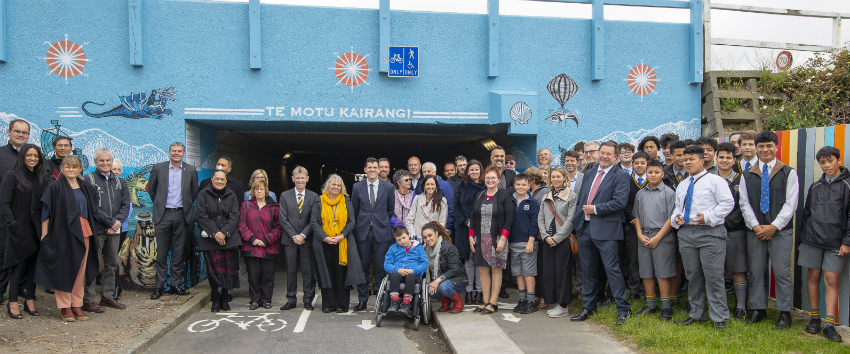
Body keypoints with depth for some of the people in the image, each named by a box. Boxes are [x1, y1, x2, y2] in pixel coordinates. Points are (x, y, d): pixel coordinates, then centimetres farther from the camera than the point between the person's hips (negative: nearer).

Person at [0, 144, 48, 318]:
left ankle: (30, 301, 14)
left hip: (36, 230, 4)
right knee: (18, 264, -1)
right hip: (18, 230, -4)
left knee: (33, 264, 7)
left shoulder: (43, 178, 9)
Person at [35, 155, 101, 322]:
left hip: (83, 233, 4)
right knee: (63, 269, 0)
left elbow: (92, 211, 19)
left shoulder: (86, 188, 14)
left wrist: (93, 231, 15)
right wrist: (44, 234, -9)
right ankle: (64, 307, 9)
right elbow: (46, 212, -3)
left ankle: (77, 305, 13)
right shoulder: (55, 187, -1)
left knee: (80, 270, 5)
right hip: (62, 233, -4)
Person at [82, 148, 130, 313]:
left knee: (111, 265, 12)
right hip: (96, 229, -6)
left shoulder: (118, 182, 14)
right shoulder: (89, 180, -3)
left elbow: (126, 205, 9)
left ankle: (108, 297, 22)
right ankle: (88, 300, 3)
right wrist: (110, 222, -13)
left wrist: (117, 221, -7)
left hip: (114, 231, 6)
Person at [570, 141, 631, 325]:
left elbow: (620, 201, -16)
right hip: (585, 228, 6)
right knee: (588, 270, 13)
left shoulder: (620, 176, -4)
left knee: (612, 268, -6)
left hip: (606, 229, -6)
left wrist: (595, 209, -13)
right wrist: (577, 220, 10)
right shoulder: (589, 173, 16)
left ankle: (623, 309, 5)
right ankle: (588, 308, 24)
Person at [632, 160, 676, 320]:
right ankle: (651, 305, 21)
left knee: (663, 273, -3)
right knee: (646, 272, 9)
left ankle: (666, 307, 8)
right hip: (643, 238, 5)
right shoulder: (640, 194, 12)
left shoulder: (668, 193, -3)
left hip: (662, 238, -5)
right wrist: (640, 234, 1)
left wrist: (657, 237, -11)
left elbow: (671, 218, -7)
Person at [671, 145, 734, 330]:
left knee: (713, 276, -6)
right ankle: (696, 314, 21)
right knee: (692, 275, 10)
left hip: (710, 233, -6)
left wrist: (708, 217, -18)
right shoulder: (682, 185, 20)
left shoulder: (715, 180, -1)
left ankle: (719, 318, 4)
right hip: (686, 233, 6)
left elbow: (728, 202, -9)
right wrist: (675, 218, 5)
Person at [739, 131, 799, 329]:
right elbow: (744, 204, 7)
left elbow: (791, 204, -3)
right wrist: (755, 226, -6)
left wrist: (773, 227, -11)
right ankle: (758, 309, 18)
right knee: (756, 271, 7)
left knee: (782, 271, -2)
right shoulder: (748, 176, 10)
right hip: (755, 231, 3)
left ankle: (785, 313, 9)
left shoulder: (788, 173, 3)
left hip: (781, 231, -3)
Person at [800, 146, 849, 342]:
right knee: (813, 276, 5)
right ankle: (815, 317, 15)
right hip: (812, 239, 4)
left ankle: (829, 324, -2)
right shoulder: (815, 187, 12)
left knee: (832, 280, -5)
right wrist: (803, 239, 16)